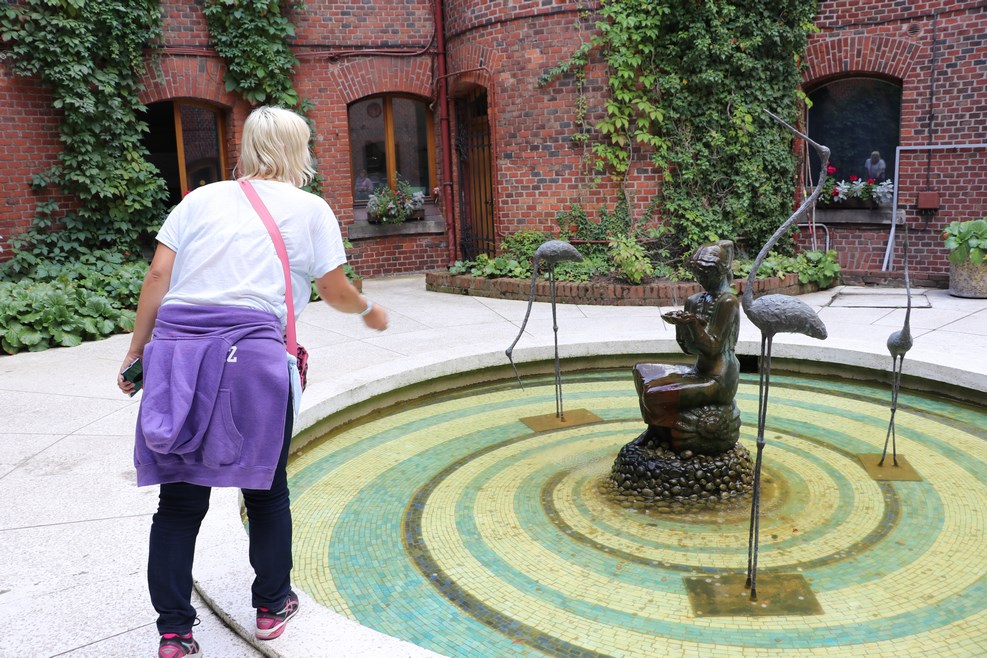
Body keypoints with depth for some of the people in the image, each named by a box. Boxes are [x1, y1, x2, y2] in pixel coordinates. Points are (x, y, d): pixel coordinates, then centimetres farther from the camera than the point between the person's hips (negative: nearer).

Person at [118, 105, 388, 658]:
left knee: (180, 499, 9)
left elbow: (158, 276, 9)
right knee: (267, 490, 14)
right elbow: (336, 292, 12)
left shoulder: (201, 199, 17)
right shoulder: (310, 209, 10)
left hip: (176, 348, 3)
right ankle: (272, 605, 31)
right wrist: (371, 311, 31)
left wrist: (138, 349, 14)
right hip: (250, 351, -3)